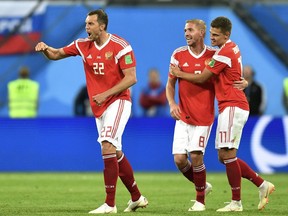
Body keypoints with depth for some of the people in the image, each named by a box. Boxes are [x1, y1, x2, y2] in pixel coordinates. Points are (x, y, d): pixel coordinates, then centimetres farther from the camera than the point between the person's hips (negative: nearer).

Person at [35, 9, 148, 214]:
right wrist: (45, 49, -13)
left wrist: (105, 94, -21)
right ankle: (137, 198, 27)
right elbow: (56, 54, 11)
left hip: (118, 102, -7)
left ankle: (110, 204, -22)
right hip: (99, 107, 7)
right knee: (115, 153, 12)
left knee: (107, 146, -22)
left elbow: (131, 78, -15)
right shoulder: (83, 45, 6)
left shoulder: (120, 46, -12)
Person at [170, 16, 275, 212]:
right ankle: (262, 185, 13)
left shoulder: (225, 53, -14)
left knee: (227, 154, -10)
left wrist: (179, 73, 6)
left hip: (233, 107, -10)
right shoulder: (232, 48, 16)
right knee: (225, 156, 10)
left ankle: (236, 202, -8)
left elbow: (201, 78, -8)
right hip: (229, 107, 10)